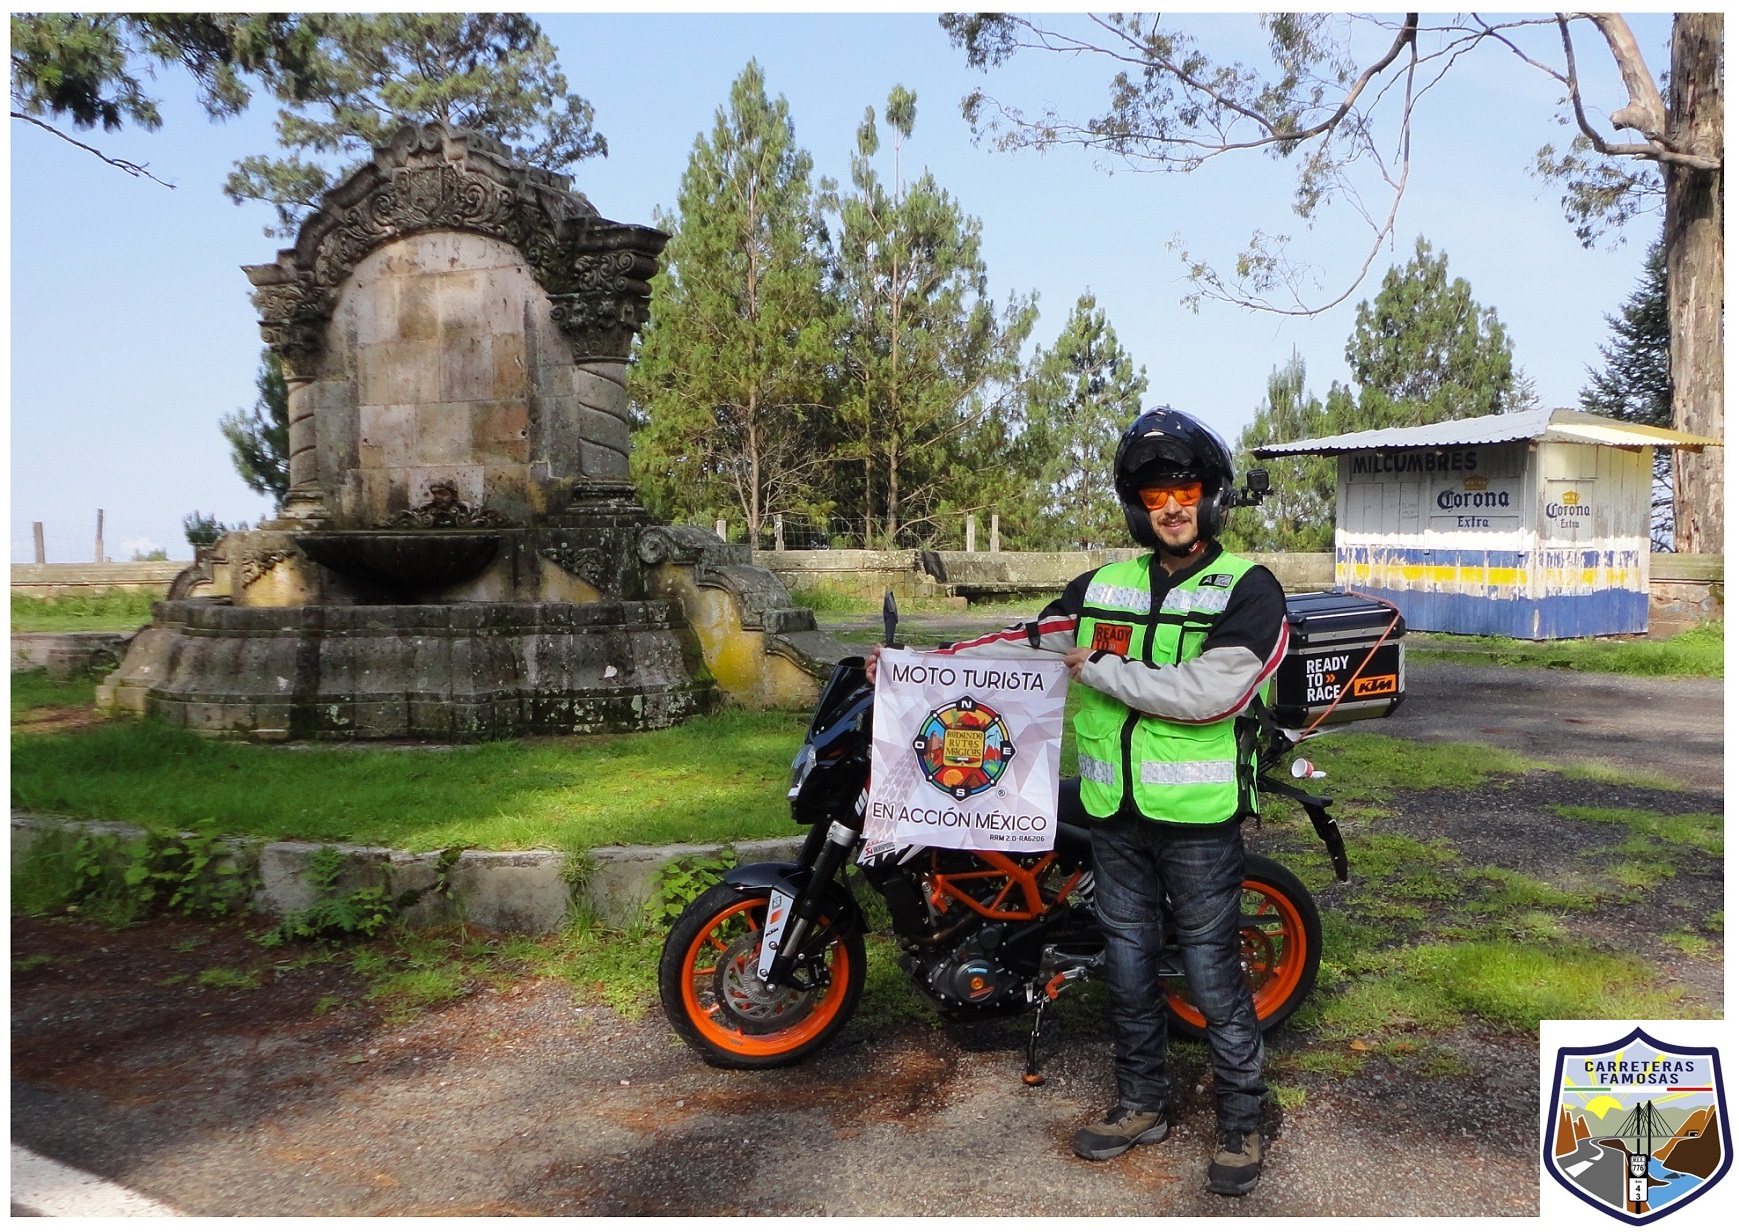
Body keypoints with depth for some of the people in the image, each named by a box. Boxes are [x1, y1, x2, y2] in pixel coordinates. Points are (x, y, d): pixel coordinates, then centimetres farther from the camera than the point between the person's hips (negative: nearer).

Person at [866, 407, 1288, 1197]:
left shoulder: (1248, 589, -8)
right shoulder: (1102, 587, 9)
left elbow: (1207, 693, -21)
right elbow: (1026, 645, 8)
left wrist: (1100, 669, -15)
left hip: (1198, 814, -5)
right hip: (1115, 810, 5)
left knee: (1211, 969, 4)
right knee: (1127, 961, 15)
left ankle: (1239, 1119, 23)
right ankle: (1142, 1102, 32)